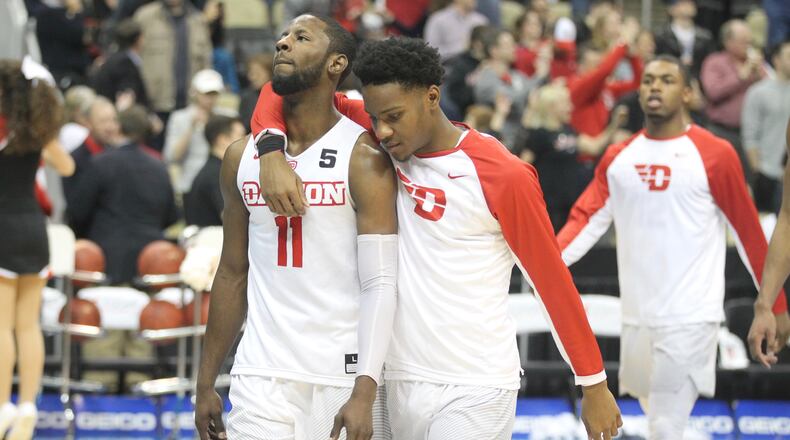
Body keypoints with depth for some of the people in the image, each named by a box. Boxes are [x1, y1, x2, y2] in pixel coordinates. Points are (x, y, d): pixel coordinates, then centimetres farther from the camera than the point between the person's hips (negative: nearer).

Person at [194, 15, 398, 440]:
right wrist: (205, 383, 15)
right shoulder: (242, 158, 10)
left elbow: (381, 283, -11)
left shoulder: (362, 157, -6)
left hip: (343, 378, -4)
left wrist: (365, 392, -21)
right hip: (261, 378, 4)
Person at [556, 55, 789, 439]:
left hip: (689, 317, -6)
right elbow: (587, 220, 3)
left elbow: (749, 233, -2)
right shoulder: (617, 158, 9)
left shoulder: (714, 155, -6)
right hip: (636, 316, 6)